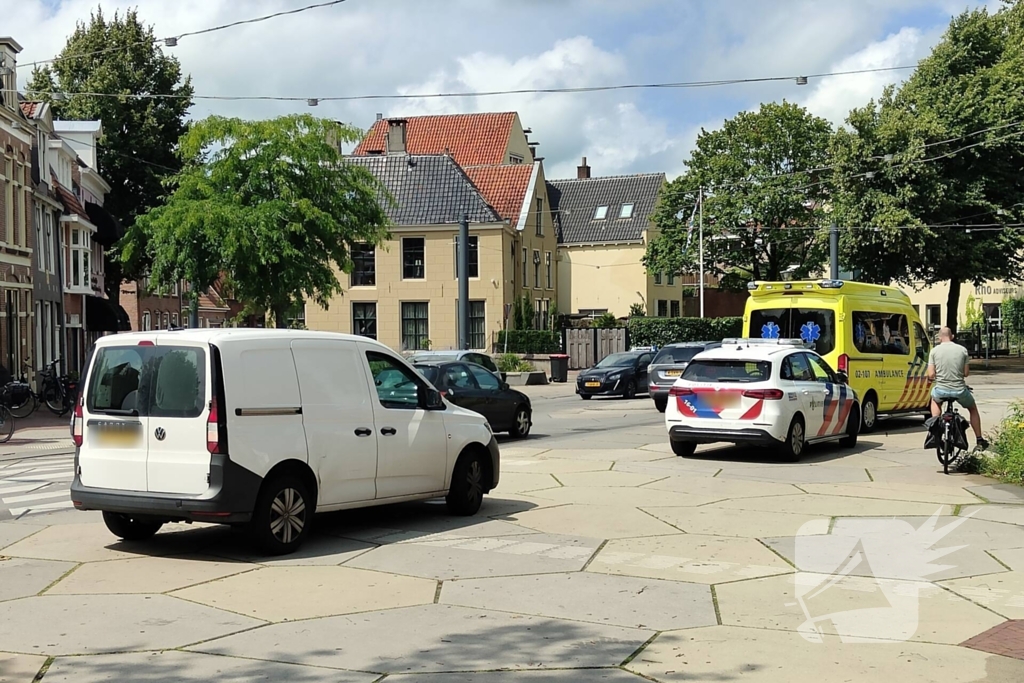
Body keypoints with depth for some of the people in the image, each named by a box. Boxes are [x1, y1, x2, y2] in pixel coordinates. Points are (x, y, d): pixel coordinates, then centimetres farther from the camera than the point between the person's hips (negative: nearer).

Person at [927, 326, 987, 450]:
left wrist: (931, 379, 17)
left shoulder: (934, 351, -4)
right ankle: (980, 440, 26)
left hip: (941, 390, 0)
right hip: (959, 391, 0)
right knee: (973, 409, 29)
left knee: (934, 399, 37)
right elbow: (966, 373, 2)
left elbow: (931, 375, -7)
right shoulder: (962, 350, -2)